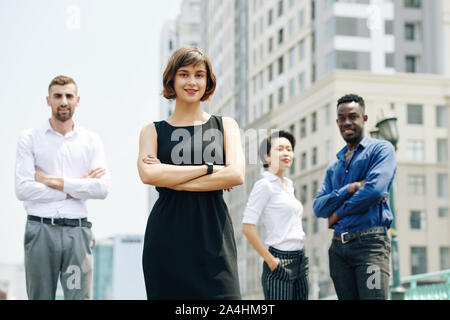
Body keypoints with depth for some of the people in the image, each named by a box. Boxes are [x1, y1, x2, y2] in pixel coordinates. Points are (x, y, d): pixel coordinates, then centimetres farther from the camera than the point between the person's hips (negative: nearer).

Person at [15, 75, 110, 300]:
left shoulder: (91, 141, 9)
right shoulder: (30, 139, 4)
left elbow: (102, 188, -3)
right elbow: (22, 189, -8)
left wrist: (55, 181, -7)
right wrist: (74, 189, -5)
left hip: (77, 231, 1)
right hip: (40, 230, -1)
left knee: (80, 296, -3)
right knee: (40, 297, 4)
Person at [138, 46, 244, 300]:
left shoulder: (225, 126, 13)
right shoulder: (153, 131, 11)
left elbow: (237, 174, -4)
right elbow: (147, 174, -9)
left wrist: (172, 179, -7)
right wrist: (209, 168, -10)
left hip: (213, 240, 0)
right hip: (166, 241, 0)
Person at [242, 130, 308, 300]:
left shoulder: (288, 185, 16)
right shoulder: (265, 185, -8)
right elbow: (247, 227, -15)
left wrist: (302, 258, 15)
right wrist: (271, 261, -15)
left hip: (299, 260, 8)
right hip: (281, 260, -8)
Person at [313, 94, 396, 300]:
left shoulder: (381, 149, 3)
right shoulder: (334, 165, 22)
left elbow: (375, 190, -14)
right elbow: (318, 207, 9)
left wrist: (338, 213, -1)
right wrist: (351, 189, -8)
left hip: (370, 241, -6)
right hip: (339, 245, 6)